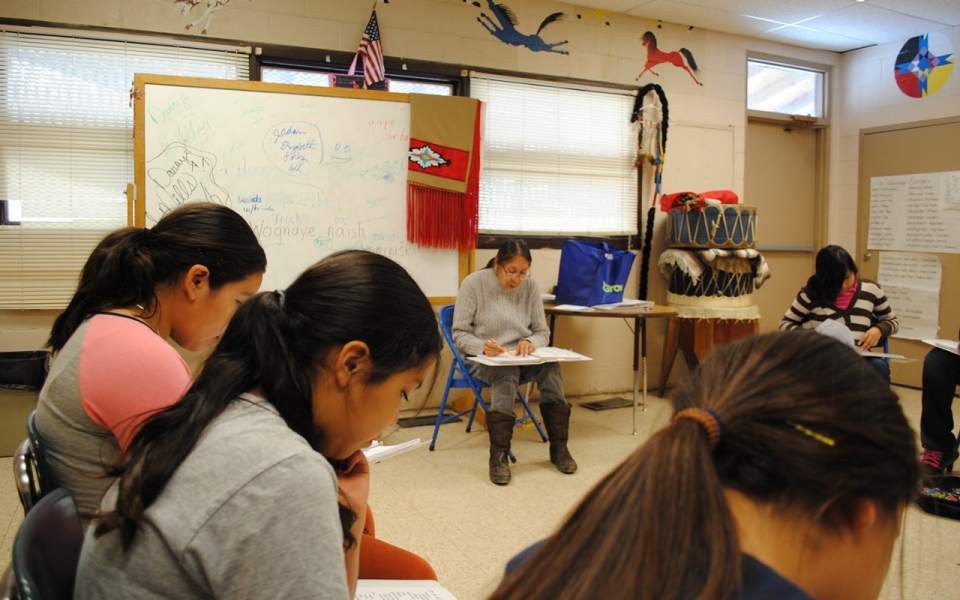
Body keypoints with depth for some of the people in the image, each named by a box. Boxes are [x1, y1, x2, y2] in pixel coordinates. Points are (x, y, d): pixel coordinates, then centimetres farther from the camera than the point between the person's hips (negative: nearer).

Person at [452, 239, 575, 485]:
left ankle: (558, 447, -17)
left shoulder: (531, 286, 0)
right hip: (481, 358, -3)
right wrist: (483, 346, -29)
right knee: (507, 373, -37)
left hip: (520, 356, 3)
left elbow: (543, 332, 4)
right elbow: (459, 333, -9)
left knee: (550, 367, -28)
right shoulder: (474, 283, -10)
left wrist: (531, 342, -19)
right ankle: (498, 455, -32)